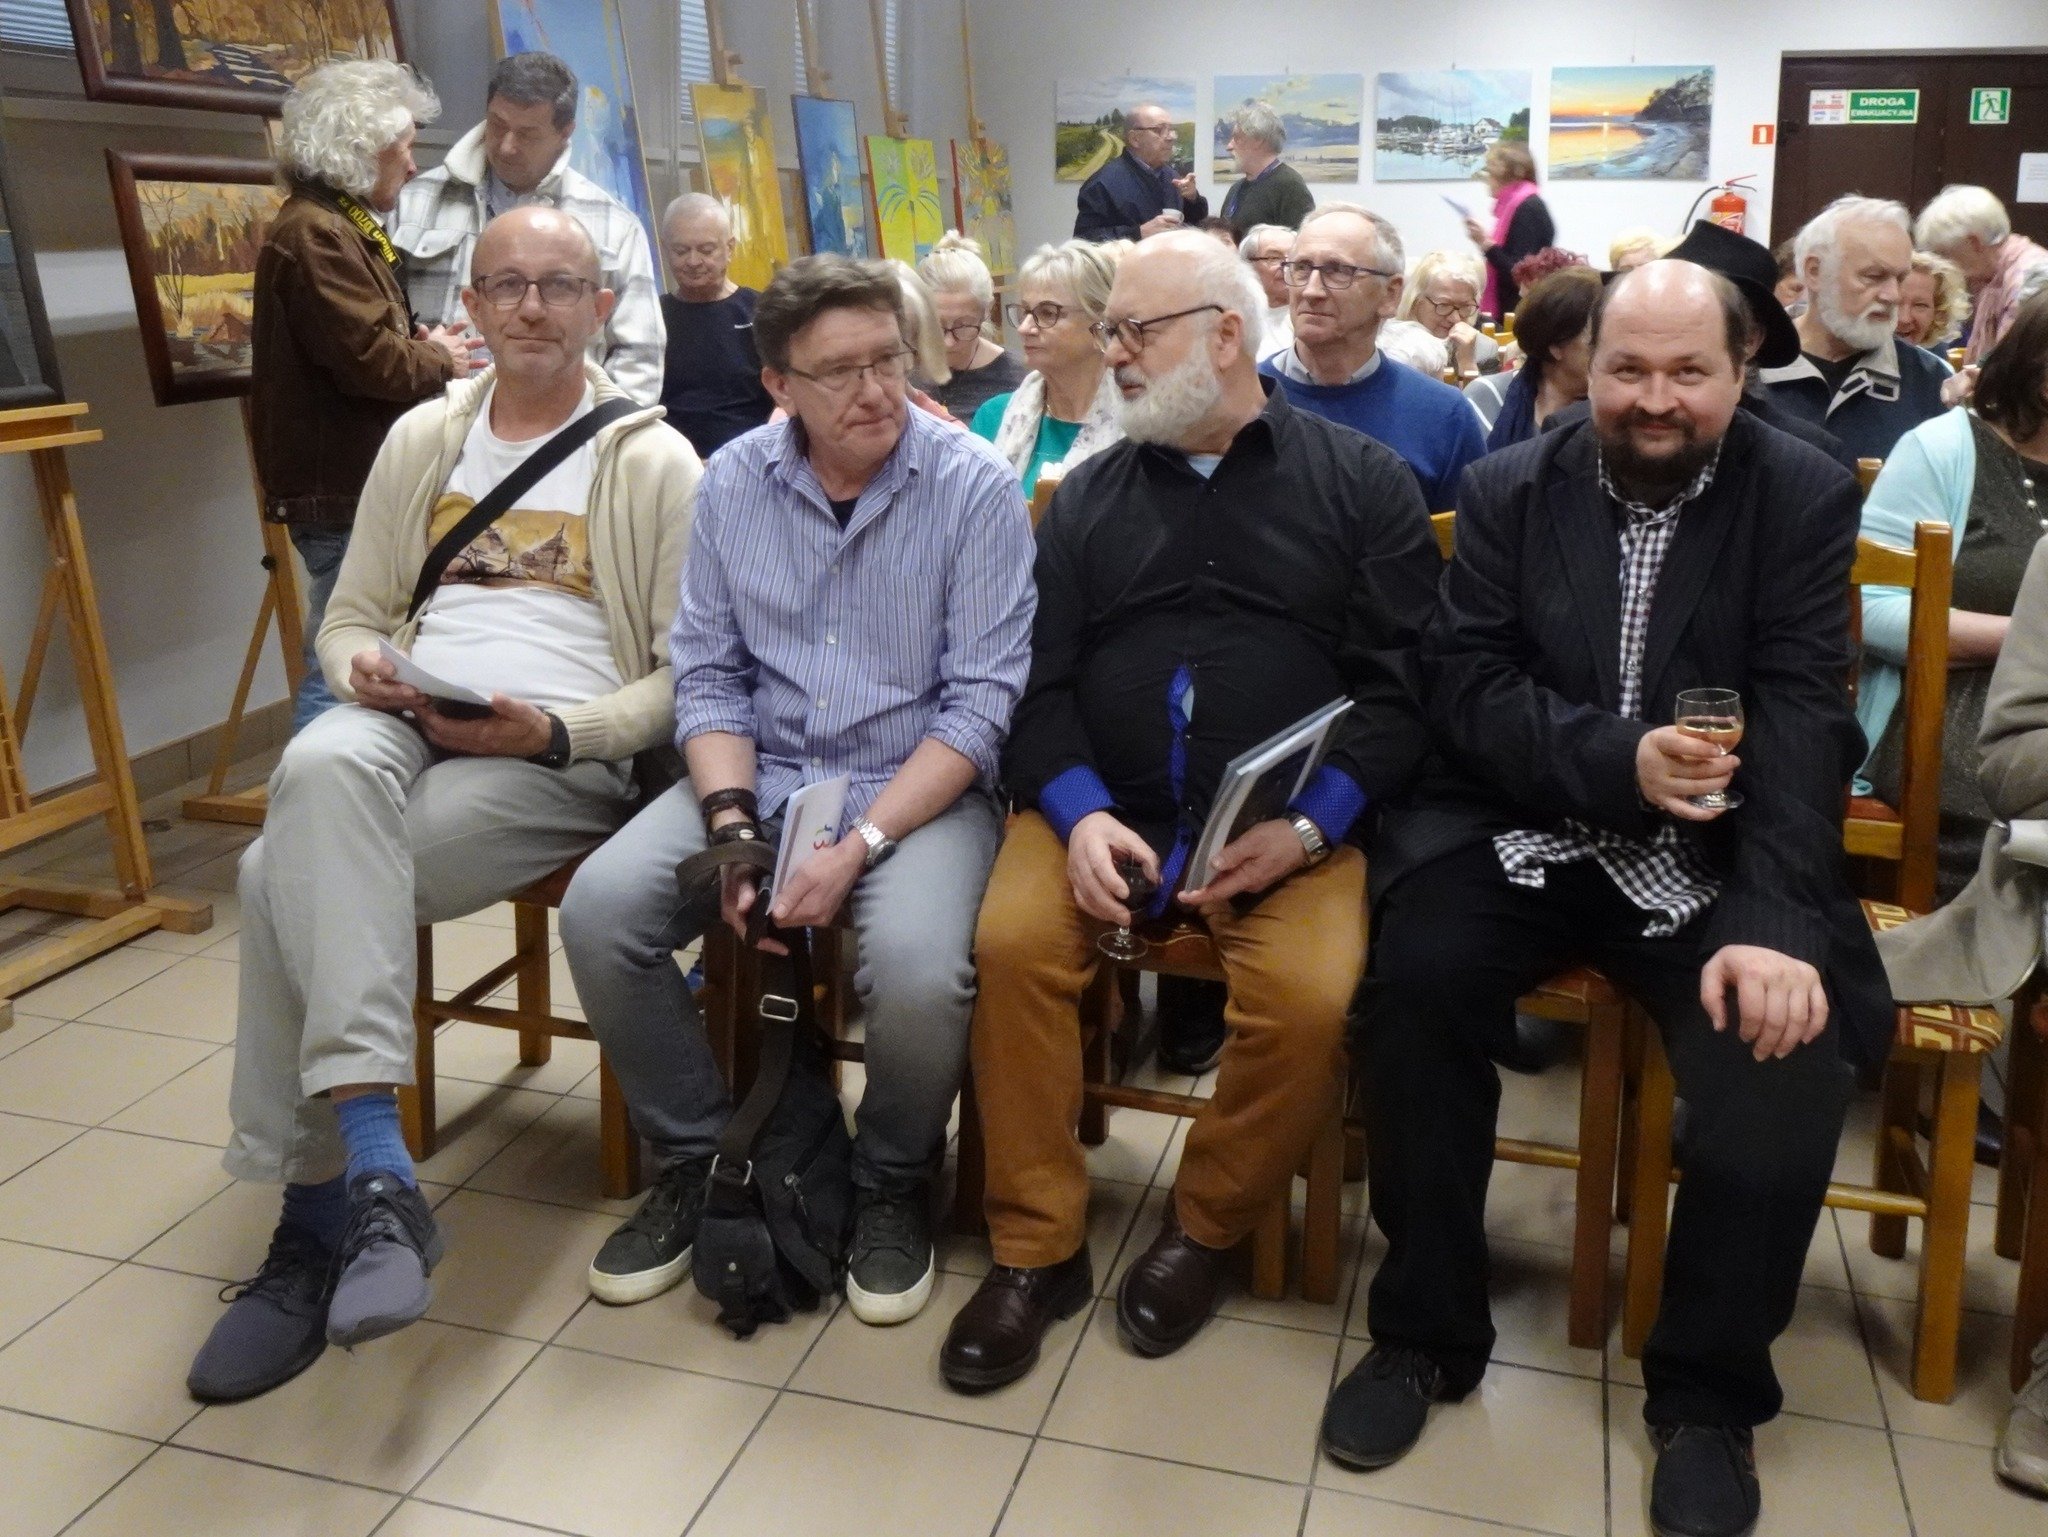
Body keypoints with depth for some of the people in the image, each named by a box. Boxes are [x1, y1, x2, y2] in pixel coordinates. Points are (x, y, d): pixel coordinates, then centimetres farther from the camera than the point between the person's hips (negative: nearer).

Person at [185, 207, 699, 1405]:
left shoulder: (655, 462, 4)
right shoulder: (423, 439, 19)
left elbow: (686, 676, -1)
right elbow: (352, 617, 22)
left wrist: (549, 731, -16)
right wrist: (362, 662, -3)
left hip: (560, 757, -4)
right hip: (402, 727, 4)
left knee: (290, 873, -28)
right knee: (321, 765, -34)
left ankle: (321, 1213, -16)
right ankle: (376, 1177, -34)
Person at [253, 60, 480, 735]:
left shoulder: (337, 226, 19)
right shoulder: (315, 233, -15)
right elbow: (368, 360, -23)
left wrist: (420, 347, 3)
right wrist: (440, 361, -5)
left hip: (361, 482, 11)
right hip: (344, 490, -11)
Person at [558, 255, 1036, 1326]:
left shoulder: (974, 486, -9)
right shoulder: (732, 482, 3)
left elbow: (980, 702, -12)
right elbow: (707, 673, 5)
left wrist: (859, 846, -20)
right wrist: (733, 828, -11)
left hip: (919, 785, -3)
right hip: (759, 774, 4)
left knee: (916, 968, -32)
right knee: (599, 909, -19)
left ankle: (893, 1184, 2)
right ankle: (697, 1159, 6)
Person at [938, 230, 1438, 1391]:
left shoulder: (1364, 482, 7)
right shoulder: (1089, 495, 15)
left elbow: (1402, 687, -1)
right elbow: (1041, 681, 7)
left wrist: (1308, 825, -15)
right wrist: (1080, 812, -13)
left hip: (1292, 824, -2)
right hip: (1101, 806, 2)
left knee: (1311, 998, -28)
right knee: (1013, 943, -25)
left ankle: (1207, 1229, 1)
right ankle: (1038, 1248, -6)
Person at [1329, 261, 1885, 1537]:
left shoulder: (1806, 498, 1)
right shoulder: (1509, 489, 5)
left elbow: (1801, 718, -10)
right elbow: (1468, 685, -4)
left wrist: (1773, 928, -24)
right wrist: (1619, 760, -22)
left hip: (1719, 854, 0)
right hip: (1525, 831, 1)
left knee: (1785, 1042, -26)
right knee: (1414, 978, -26)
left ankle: (1710, 1392, -1)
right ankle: (1426, 1331, -3)